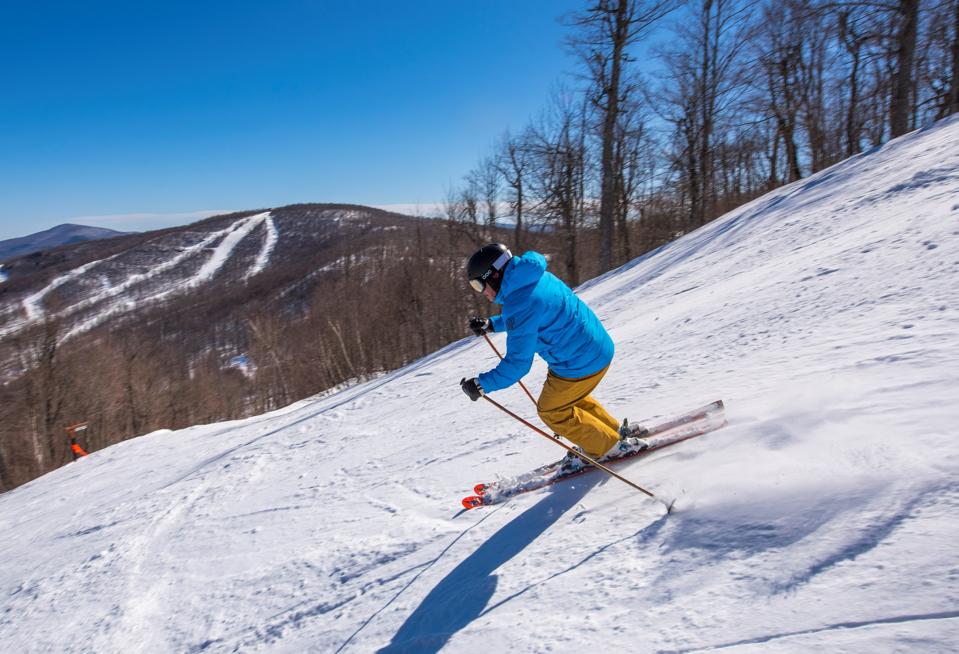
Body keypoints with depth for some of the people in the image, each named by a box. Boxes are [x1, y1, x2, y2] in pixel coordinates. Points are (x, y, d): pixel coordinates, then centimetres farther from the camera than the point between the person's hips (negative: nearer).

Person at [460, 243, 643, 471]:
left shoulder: (519, 303, -26)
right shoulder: (537, 278, 4)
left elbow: (518, 363, -25)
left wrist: (482, 384, -17)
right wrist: (491, 324, 14)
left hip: (580, 363, -9)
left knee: (551, 410, 11)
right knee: (570, 397, 29)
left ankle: (607, 447, 22)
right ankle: (616, 432, 38)